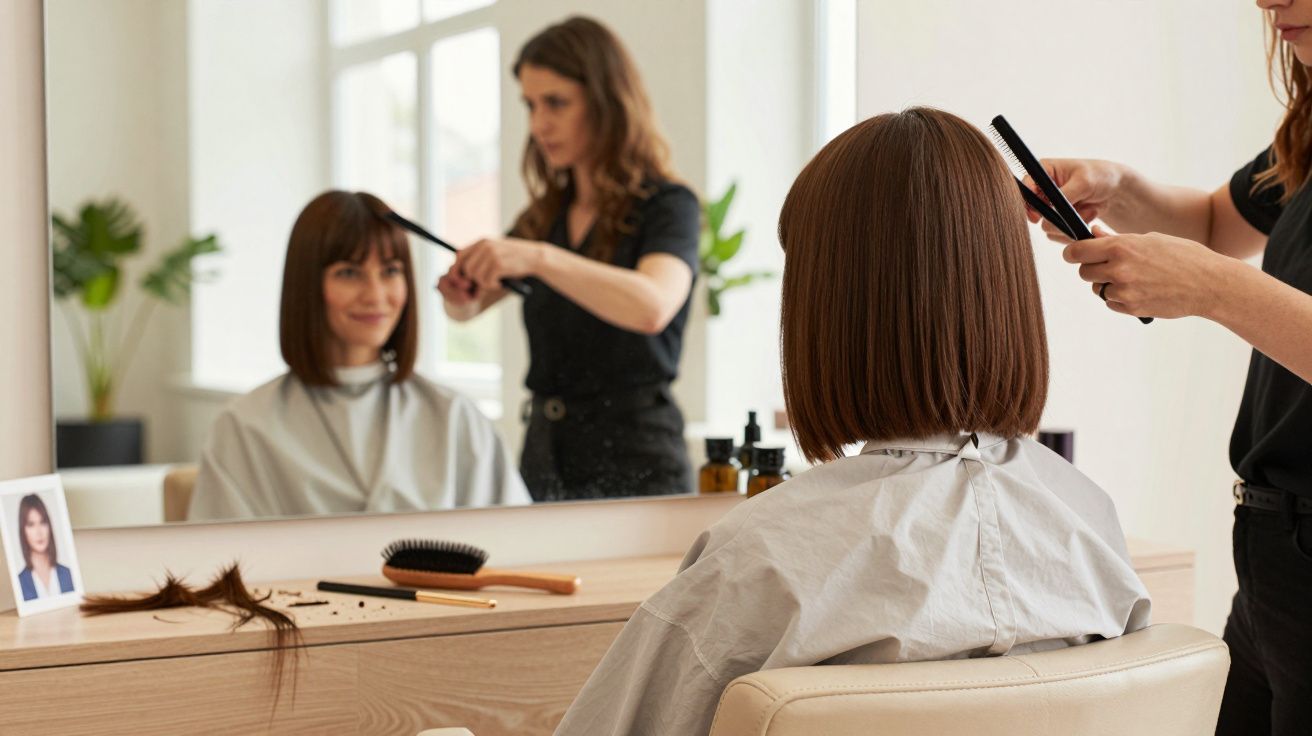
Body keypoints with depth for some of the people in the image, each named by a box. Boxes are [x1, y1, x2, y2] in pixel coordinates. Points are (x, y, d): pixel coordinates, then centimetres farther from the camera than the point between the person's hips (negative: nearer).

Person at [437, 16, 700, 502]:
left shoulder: (667, 206, -7)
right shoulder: (545, 216, 13)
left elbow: (653, 307, -27)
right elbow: (468, 308, 13)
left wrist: (537, 258, -37)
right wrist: (460, 293, -11)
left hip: (634, 465, -5)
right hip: (543, 457, 6)